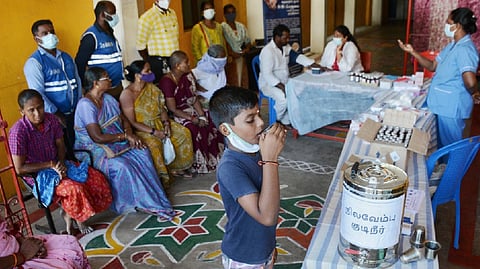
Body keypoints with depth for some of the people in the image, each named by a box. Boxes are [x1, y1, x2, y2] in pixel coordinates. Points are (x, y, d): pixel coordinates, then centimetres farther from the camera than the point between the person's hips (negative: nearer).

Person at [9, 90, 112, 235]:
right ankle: (69, 214, 4)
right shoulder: (18, 131, -22)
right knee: (74, 188, -29)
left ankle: (68, 213, 5)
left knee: (97, 178, -12)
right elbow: (20, 169, -19)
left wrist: (61, 163, -13)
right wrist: (50, 165, -19)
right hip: (37, 174, -6)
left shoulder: (51, 120, -7)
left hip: (57, 165, 6)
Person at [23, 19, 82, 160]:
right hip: (54, 117, -6)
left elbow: (78, 82, 13)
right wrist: (56, 115, -16)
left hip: (75, 114, 6)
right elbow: (38, 94, -16)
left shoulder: (66, 57, 12)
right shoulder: (34, 62, -9)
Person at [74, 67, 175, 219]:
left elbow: (124, 120, 13)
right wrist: (125, 136, -16)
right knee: (121, 165, -32)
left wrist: (130, 133, -10)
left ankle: (149, 199, -12)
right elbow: (97, 137, -24)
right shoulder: (85, 105, -19)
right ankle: (142, 202, -16)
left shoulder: (108, 99, 8)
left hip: (115, 143, 8)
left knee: (143, 153, -15)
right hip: (93, 150, -7)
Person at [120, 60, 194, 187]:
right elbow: (132, 122, -17)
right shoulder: (127, 94, -15)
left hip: (158, 123, 7)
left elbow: (162, 109, 10)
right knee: (153, 144, -35)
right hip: (140, 129, -7)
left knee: (184, 133, -6)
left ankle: (176, 167, 8)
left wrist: (166, 123, -10)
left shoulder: (152, 88, 5)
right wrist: (154, 132, -23)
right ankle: (160, 176, -18)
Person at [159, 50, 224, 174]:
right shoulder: (167, 82, -21)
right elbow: (173, 109, -21)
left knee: (212, 121, -10)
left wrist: (202, 115, -9)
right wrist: (192, 119, -23)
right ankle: (198, 164, -11)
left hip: (188, 109, 8)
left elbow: (194, 98, 4)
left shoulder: (187, 76, 2)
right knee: (195, 129, -30)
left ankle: (213, 156, 4)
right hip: (175, 116, -8)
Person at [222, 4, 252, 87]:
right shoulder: (222, 27, -1)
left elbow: (248, 41, 15)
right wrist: (231, 53, -19)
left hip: (241, 55, 5)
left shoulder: (241, 26, 16)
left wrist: (247, 48, -5)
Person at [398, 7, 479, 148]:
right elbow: (432, 66, 15)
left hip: (452, 107, -10)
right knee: (442, 143, 23)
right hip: (443, 104, 10)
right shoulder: (452, 46, 9)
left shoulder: (465, 49, -22)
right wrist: (413, 52, 5)